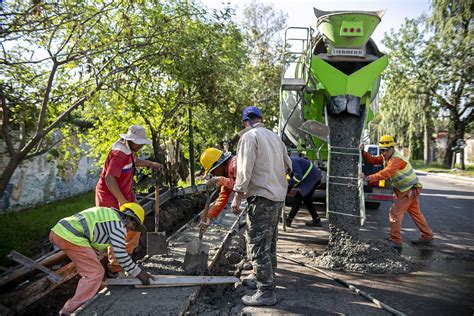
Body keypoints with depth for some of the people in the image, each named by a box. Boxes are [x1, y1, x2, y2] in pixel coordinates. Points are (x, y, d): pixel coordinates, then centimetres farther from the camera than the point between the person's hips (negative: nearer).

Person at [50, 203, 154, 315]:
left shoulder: (105, 214, 26)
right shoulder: (117, 223, -2)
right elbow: (120, 254, -6)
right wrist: (138, 273, 4)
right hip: (70, 237, -10)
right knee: (95, 273, -2)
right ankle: (71, 309, 1)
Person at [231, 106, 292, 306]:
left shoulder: (249, 137, -9)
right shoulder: (274, 136, 13)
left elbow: (244, 170, -18)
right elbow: (288, 165, 19)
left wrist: (237, 197, -14)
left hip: (262, 198, -9)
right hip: (279, 196, 9)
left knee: (258, 244, -4)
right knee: (269, 240, 21)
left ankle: (266, 291, 0)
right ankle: (265, 275, 38)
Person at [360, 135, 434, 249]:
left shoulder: (397, 159, -28)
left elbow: (385, 173, -40)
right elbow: (374, 160, 2)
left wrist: (368, 178, -47)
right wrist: (363, 152, -9)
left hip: (410, 190, -10)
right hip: (404, 190, 10)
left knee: (395, 213, -8)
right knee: (415, 213, 17)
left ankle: (395, 241, -1)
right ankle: (427, 237, 29)